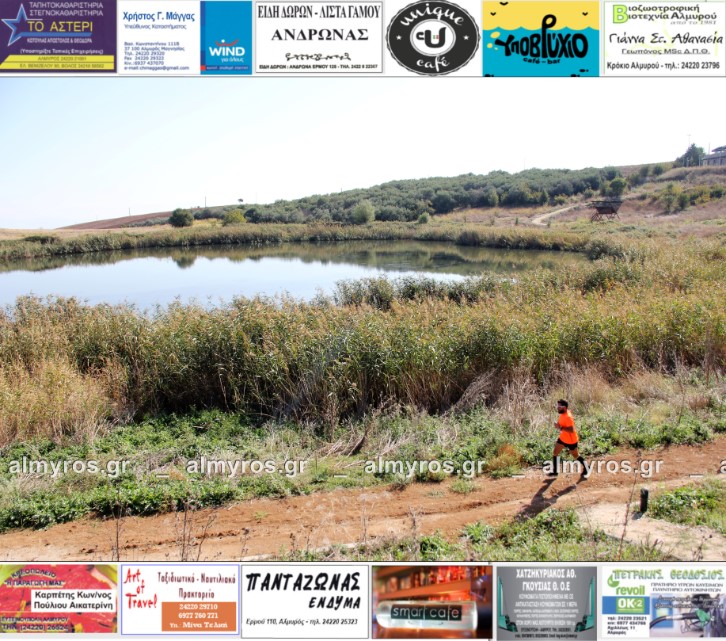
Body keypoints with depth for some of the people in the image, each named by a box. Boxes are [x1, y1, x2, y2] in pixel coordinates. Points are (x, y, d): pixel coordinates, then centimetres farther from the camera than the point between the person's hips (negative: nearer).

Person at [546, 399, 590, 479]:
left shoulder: (568, 417, -32)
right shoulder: (562, 414, -4)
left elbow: (571, 430, -37)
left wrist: (560, 427, -36)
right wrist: (558, 424, -6)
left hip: (571, 440, -9)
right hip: (562, 438, 9)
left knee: (576, 456, 11)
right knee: (555, 453, 9)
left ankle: (586, 470, 34)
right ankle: (555, 471, 20)